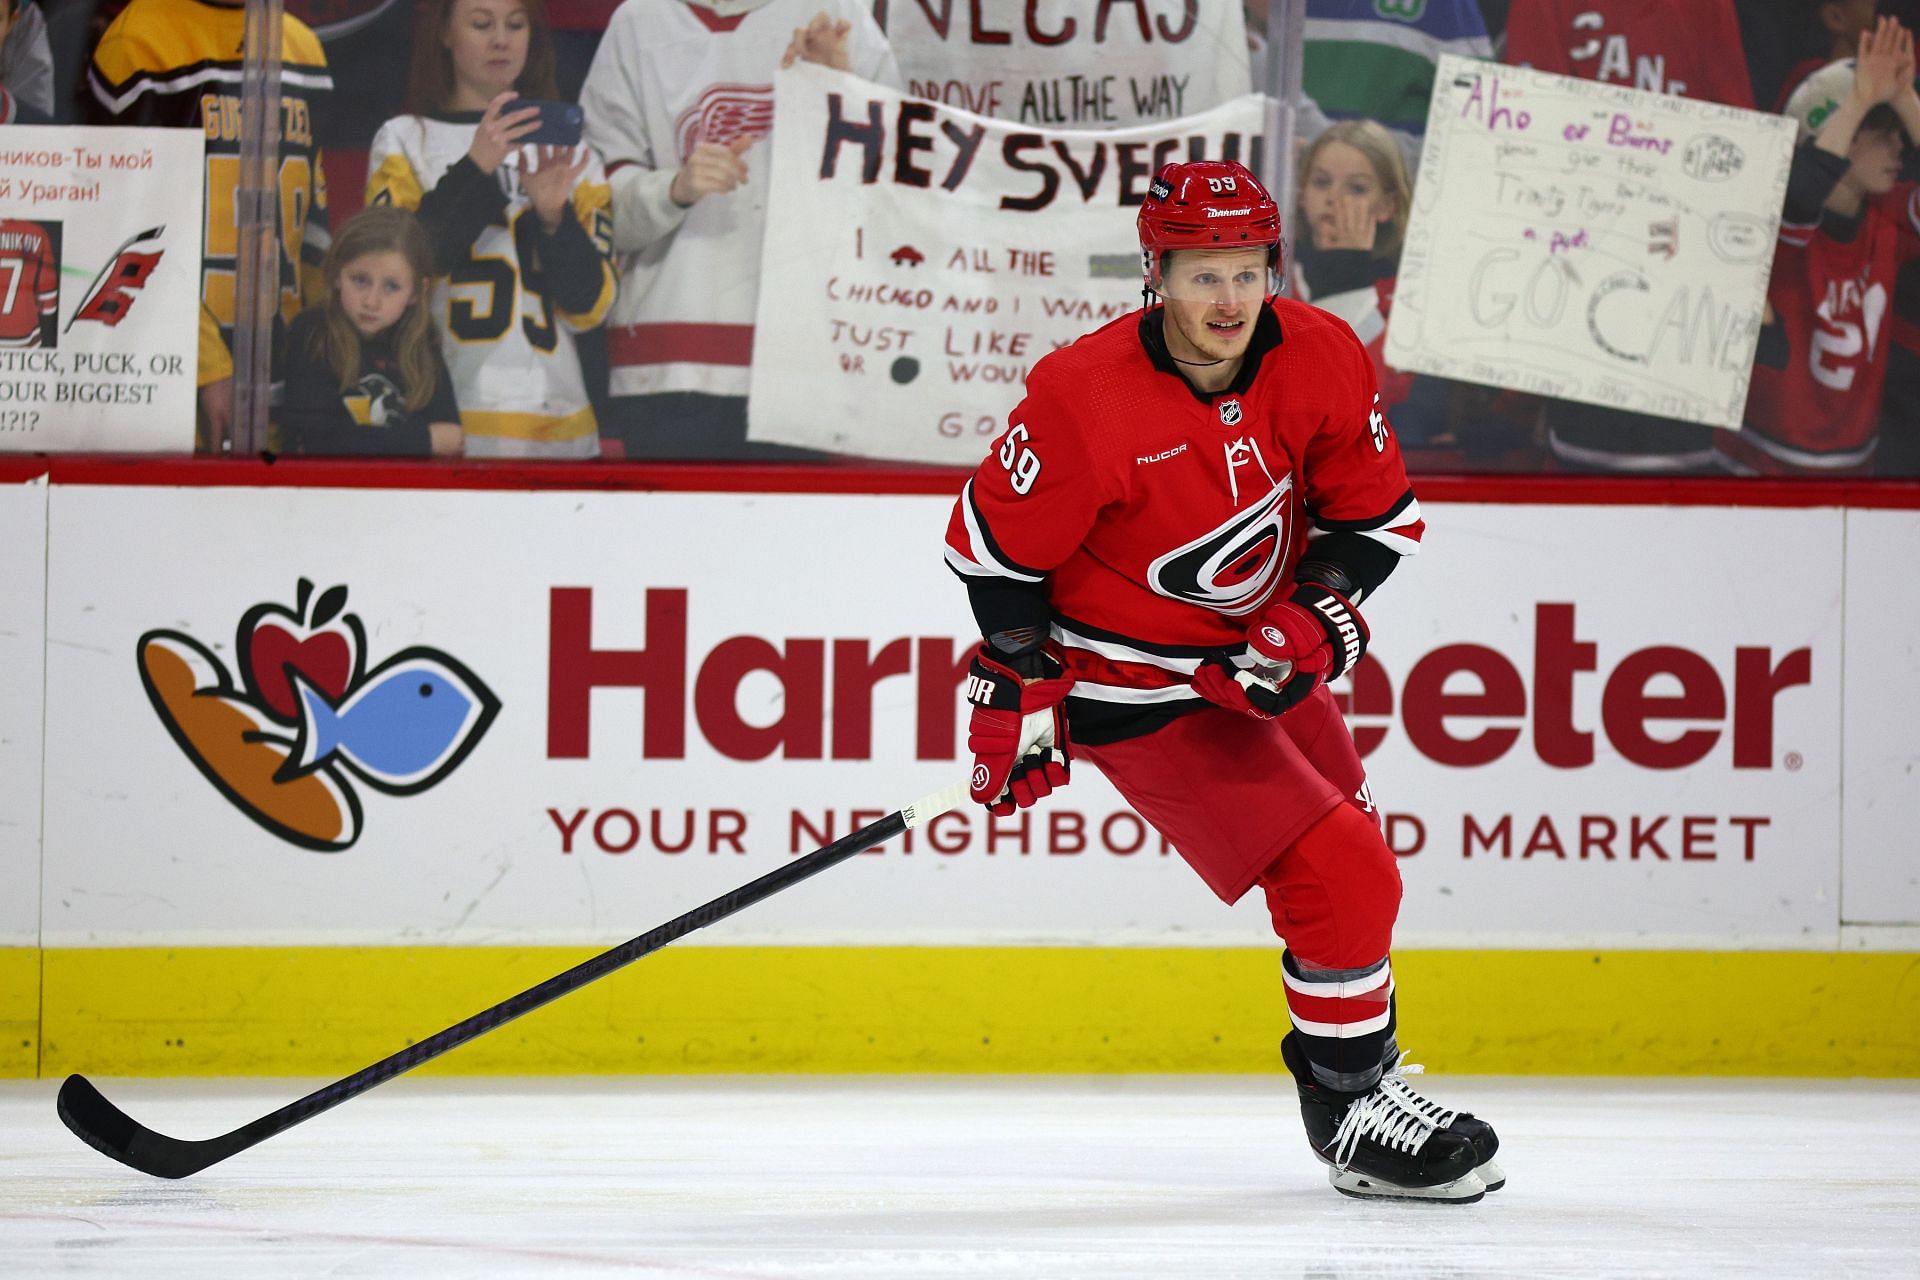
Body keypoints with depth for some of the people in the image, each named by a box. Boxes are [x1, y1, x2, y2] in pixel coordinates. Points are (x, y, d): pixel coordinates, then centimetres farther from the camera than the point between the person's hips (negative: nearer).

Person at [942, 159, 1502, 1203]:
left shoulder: (1321, 359, -11)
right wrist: (1019, 694, -13)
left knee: (1346, 840, 22)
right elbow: (998, 542, -15)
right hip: (1139, 688, -7)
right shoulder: (1083, 395, -26)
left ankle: (1363, 1065, 45)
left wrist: (1315, 620, -14)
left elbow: (1374, 513, 1)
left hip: (1258, 654, 7)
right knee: (1340, 875, -15)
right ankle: (1353, 1114, 0)